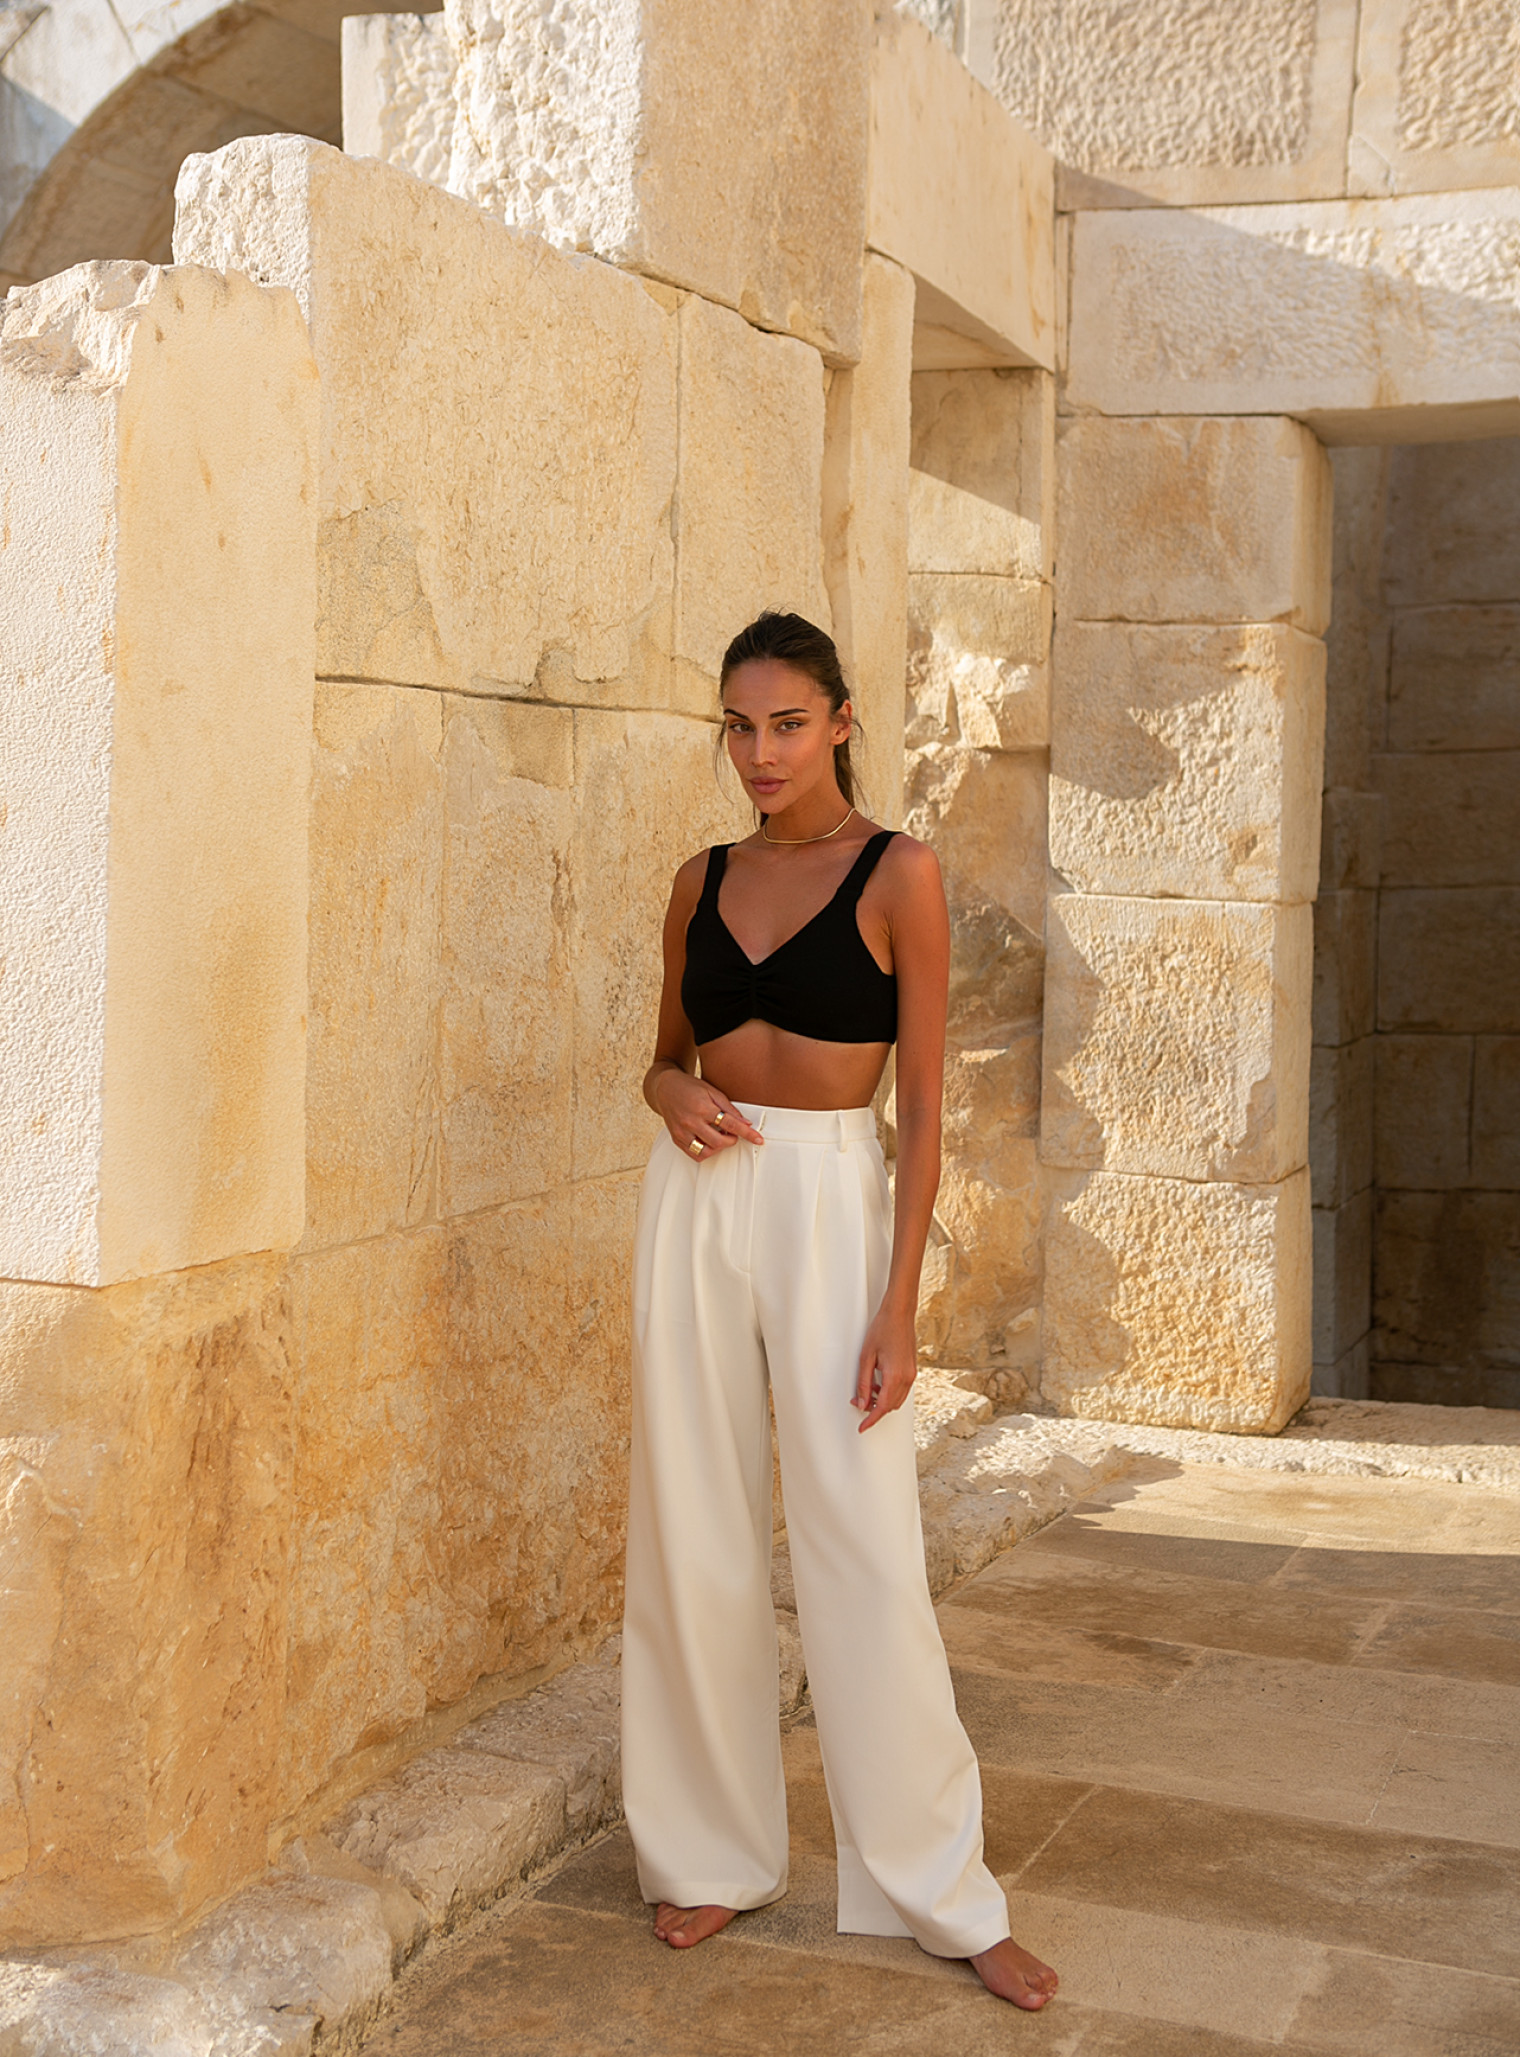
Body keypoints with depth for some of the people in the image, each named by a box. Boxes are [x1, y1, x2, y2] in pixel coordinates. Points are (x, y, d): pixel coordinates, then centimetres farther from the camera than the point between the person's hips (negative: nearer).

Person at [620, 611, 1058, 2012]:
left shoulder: (898, 874, -3)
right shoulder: (703, 881, 10)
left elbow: (922, 1106, -5)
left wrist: (898, 1304, -11)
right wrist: (673, 1094, -4)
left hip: (830, 1202, -4)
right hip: (698, 1208, 4)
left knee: (865, 1551, -3)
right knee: (696, 1541, 7)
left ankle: (943, 1892, 11)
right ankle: (719, 1854, 22)